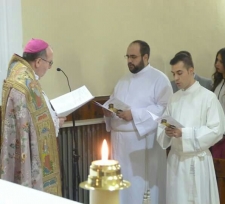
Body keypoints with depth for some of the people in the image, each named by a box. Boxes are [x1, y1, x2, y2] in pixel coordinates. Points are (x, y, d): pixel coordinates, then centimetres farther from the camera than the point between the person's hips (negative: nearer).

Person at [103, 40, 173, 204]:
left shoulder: (159, 79, -5)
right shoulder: (124, 81, 19)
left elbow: (165, 108, -15)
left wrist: (135, 114, -21)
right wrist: (108, 110, -1)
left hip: (144, 141, -6)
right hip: (121, 139, 7)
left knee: (143, 184, -2)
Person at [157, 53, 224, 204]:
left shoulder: (208, 97, -9)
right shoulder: (174, 98, 10)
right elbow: (163, 125, 11)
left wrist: (184, 133, -21)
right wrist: (167, 132, -13)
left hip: (197, 160, -5)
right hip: (175, 158, 5)